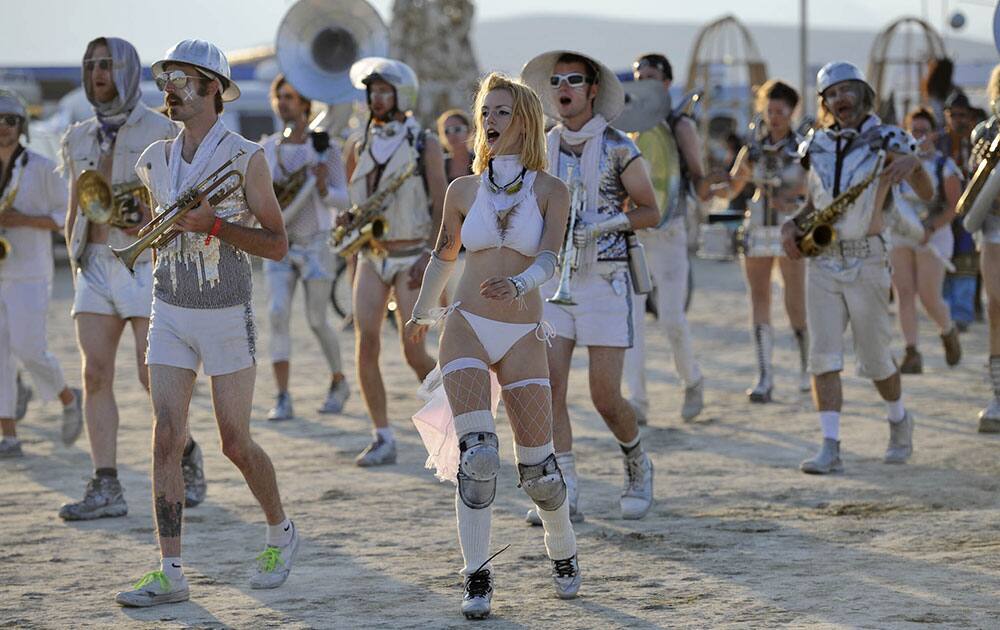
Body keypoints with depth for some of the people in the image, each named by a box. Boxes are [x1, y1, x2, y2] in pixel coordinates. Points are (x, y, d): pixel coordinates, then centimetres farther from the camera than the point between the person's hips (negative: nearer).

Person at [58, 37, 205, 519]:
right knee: (95, 376, -5)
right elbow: (75, 213, 17)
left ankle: (186, 452, 19)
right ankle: (106, 489, -5)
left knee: (153, 378, -7)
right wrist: (78, 272, 13)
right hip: (95, 267, 5)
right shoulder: (79, 139, 12)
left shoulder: (161, 132, -3)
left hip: (148, 266, -4)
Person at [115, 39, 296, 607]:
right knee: (167, 439, -5)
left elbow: (278, 245, -11)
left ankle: (282, 532, 28)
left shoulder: (246, 157, -9)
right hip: (171, 314, 4)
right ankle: (171, 574, -4)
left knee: (236, 443, 2)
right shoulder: (155, 161, 6)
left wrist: (213, 224, -21)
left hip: (227, 316, -4)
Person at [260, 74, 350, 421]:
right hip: (280, 247, 3)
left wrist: (323, 186, -29)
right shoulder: (268, 148, 4)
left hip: (316, 246, -3)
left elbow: (342, 201, -8)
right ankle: (283, 401, -15)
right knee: (278, 314, -14)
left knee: (317, 321, 4)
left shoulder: (325, 147, -7)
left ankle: (339, 381, 30)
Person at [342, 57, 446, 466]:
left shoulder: (424, 144, -3)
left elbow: (441, 208, -6)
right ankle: (383, 438, -3)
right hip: (372, 258, 4)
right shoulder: (363, 146, 11)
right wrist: (350, 220, -2)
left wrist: (430, 256, -16)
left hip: (411, 259, -4)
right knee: (366, 345, -8)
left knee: (413, 353, -7)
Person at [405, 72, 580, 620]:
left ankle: (563, 553, 28)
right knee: (477, 452, -17)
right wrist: (421, 313, 32)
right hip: (467, 328, 1)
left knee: (537, 462, 1)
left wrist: (518, 286, -35)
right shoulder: (464, 190, 7)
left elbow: (548, 258, -14)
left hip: (523, 337, -1)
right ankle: (477, 576, -8)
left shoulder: (551, 191, 1)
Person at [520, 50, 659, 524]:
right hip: (553, 278, 4)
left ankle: (637, 464, 24)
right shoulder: (541, 148, 8)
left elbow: (650, 211, -1)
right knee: (548, 386, -9)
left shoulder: (617, 148, -5)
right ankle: (564, 493, -4)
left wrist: (604, 223, -16)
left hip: (605, 280, -4)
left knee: (605, 398, -5)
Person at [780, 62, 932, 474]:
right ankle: (830, 448, -10)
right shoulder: (816, 147, 10)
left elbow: (927, 193, -9)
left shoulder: (885, 141, -1)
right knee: (823, 356, -8)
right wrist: (792, 224, 2)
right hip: (821, 260, 3)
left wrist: (913, 163, -30)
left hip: (866, 261, -3)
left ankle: (899, 420, 33)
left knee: (875, 358, 5)